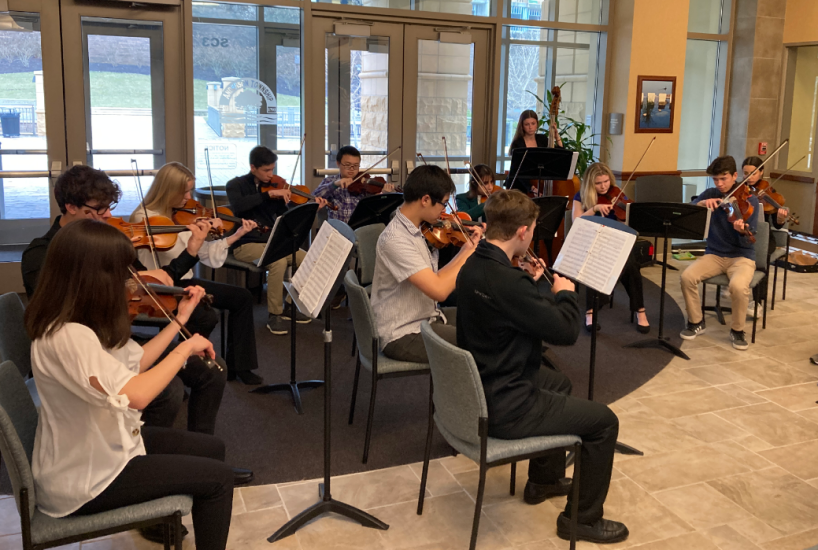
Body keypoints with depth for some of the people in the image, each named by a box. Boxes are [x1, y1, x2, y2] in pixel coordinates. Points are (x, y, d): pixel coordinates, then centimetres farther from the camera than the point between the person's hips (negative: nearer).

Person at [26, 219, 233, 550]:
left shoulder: (84, 323, -1)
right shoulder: (67, 336, -31)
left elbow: (134, 365, 10)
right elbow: (135, 394, -40)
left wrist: (181, 318, 8)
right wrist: (185, 348, -26)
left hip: (101, 445, 9)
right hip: (82, 481, -9)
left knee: (211, 448, 16)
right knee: (217, 478, -6)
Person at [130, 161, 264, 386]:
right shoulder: (145, 218, -12)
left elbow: (206, 255, 3)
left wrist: (236, 235, -2)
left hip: (183, 282, 8)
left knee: (242, 297, 1)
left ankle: (238, 365, 9)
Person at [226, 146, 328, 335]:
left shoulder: (273, 187, 9)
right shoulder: (236, 185, -3)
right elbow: (238, 206, -26)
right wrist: (268, 194, -30)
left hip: (271, 242, 5)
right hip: (246, 244, -5)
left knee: (305, 258, -15)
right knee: (279, 261, -32)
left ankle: (290, 306, 3)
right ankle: (274, 315, -19)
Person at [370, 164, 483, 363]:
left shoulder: (420, 230, 4)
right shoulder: (395, 240, -24)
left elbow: (436, 278, 4)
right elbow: (439, 290, -30)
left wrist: (467, 247, -1)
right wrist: (471, 251, -20)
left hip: (427, 317, 10)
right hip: (403, 336, -10)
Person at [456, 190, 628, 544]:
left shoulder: (473, 267, 0)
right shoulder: (506, 282, -30)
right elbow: (566, 331, -21)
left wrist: (531, 283, 11)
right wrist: (565, 292, -4)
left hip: (478, 389, 10)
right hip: (501, 408, -10)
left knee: (559, 383, 33)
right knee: (603, 421, 2)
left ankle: (544, 480, 46)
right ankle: (583, 519, 19)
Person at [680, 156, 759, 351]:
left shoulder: (750, 200, -7)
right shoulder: (710, 194, 3)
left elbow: (748, 242, -15)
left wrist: (742, 231, -38)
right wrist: (701, 204, -27)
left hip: (741, 256, -3)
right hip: (714, 254, 3)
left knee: (738, 286, -34)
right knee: (687, 276, -25)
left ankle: (737, 330, -7)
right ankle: (696, 322, -2)